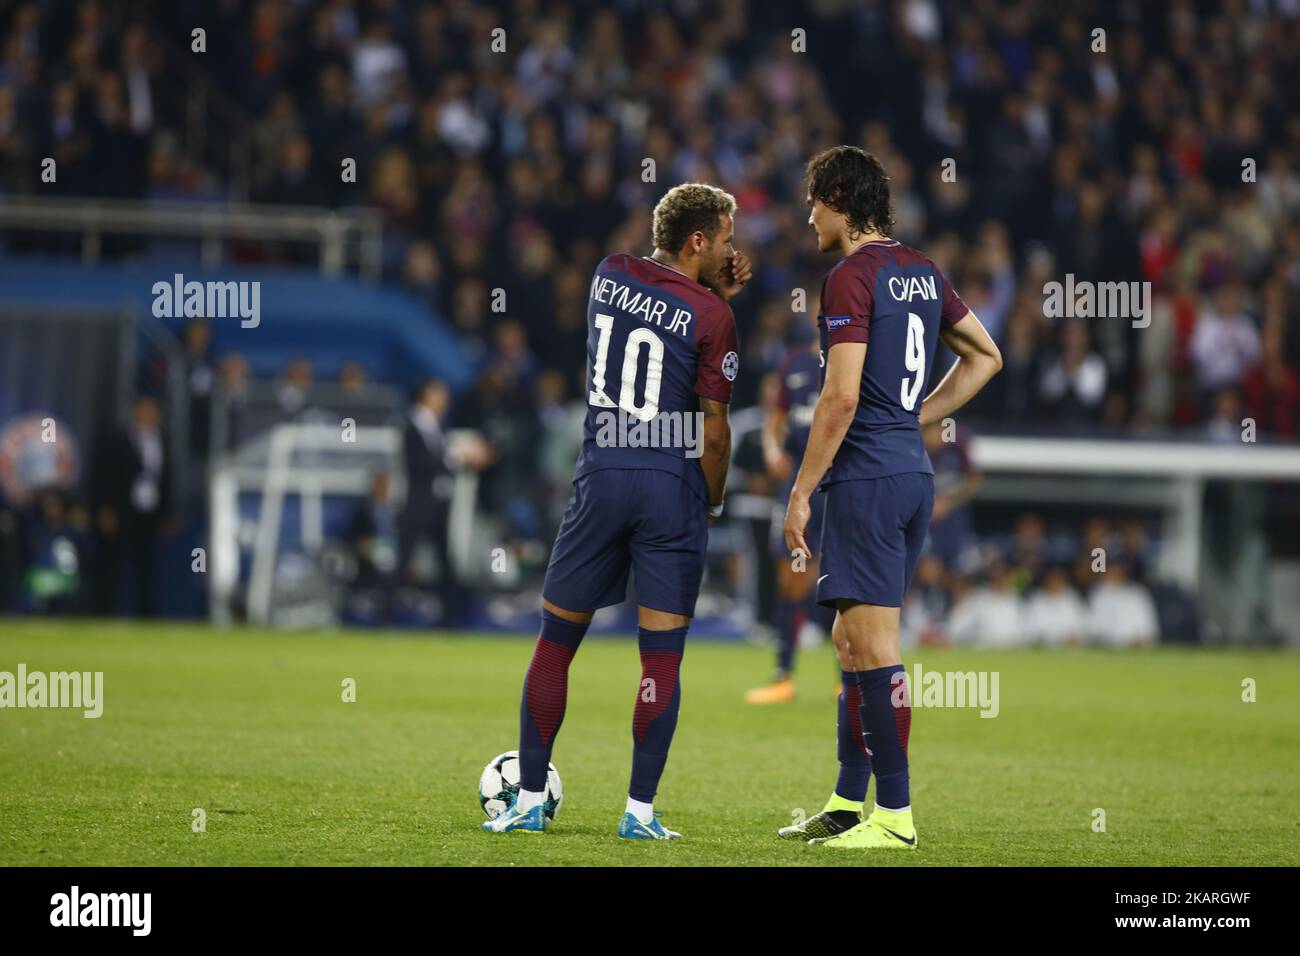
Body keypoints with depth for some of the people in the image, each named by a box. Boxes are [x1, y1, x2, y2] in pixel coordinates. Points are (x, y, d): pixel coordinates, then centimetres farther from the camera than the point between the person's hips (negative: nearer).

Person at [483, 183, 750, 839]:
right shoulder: (710, 317, -8)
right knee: (662, 655, 1)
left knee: (556, 642, 11)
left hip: (601, 477, 4)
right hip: (674, 486, -3)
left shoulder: (610, 274, 6)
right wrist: (712, 503, 8)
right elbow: (713, 430, -7)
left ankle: (529, 802, 12)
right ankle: (640, 811, 0)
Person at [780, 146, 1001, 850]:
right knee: (851, 640, 15)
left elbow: (841, 397, -18)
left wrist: (802, 491, -13)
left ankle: (895, 816, -8)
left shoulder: (851, 278, -12)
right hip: (914, 474, 9)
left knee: (873, 645, -8)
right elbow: (984, 356, 25)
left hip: (866, 476, -9)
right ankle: (847, 805, 18)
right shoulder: (921, 273, 14)